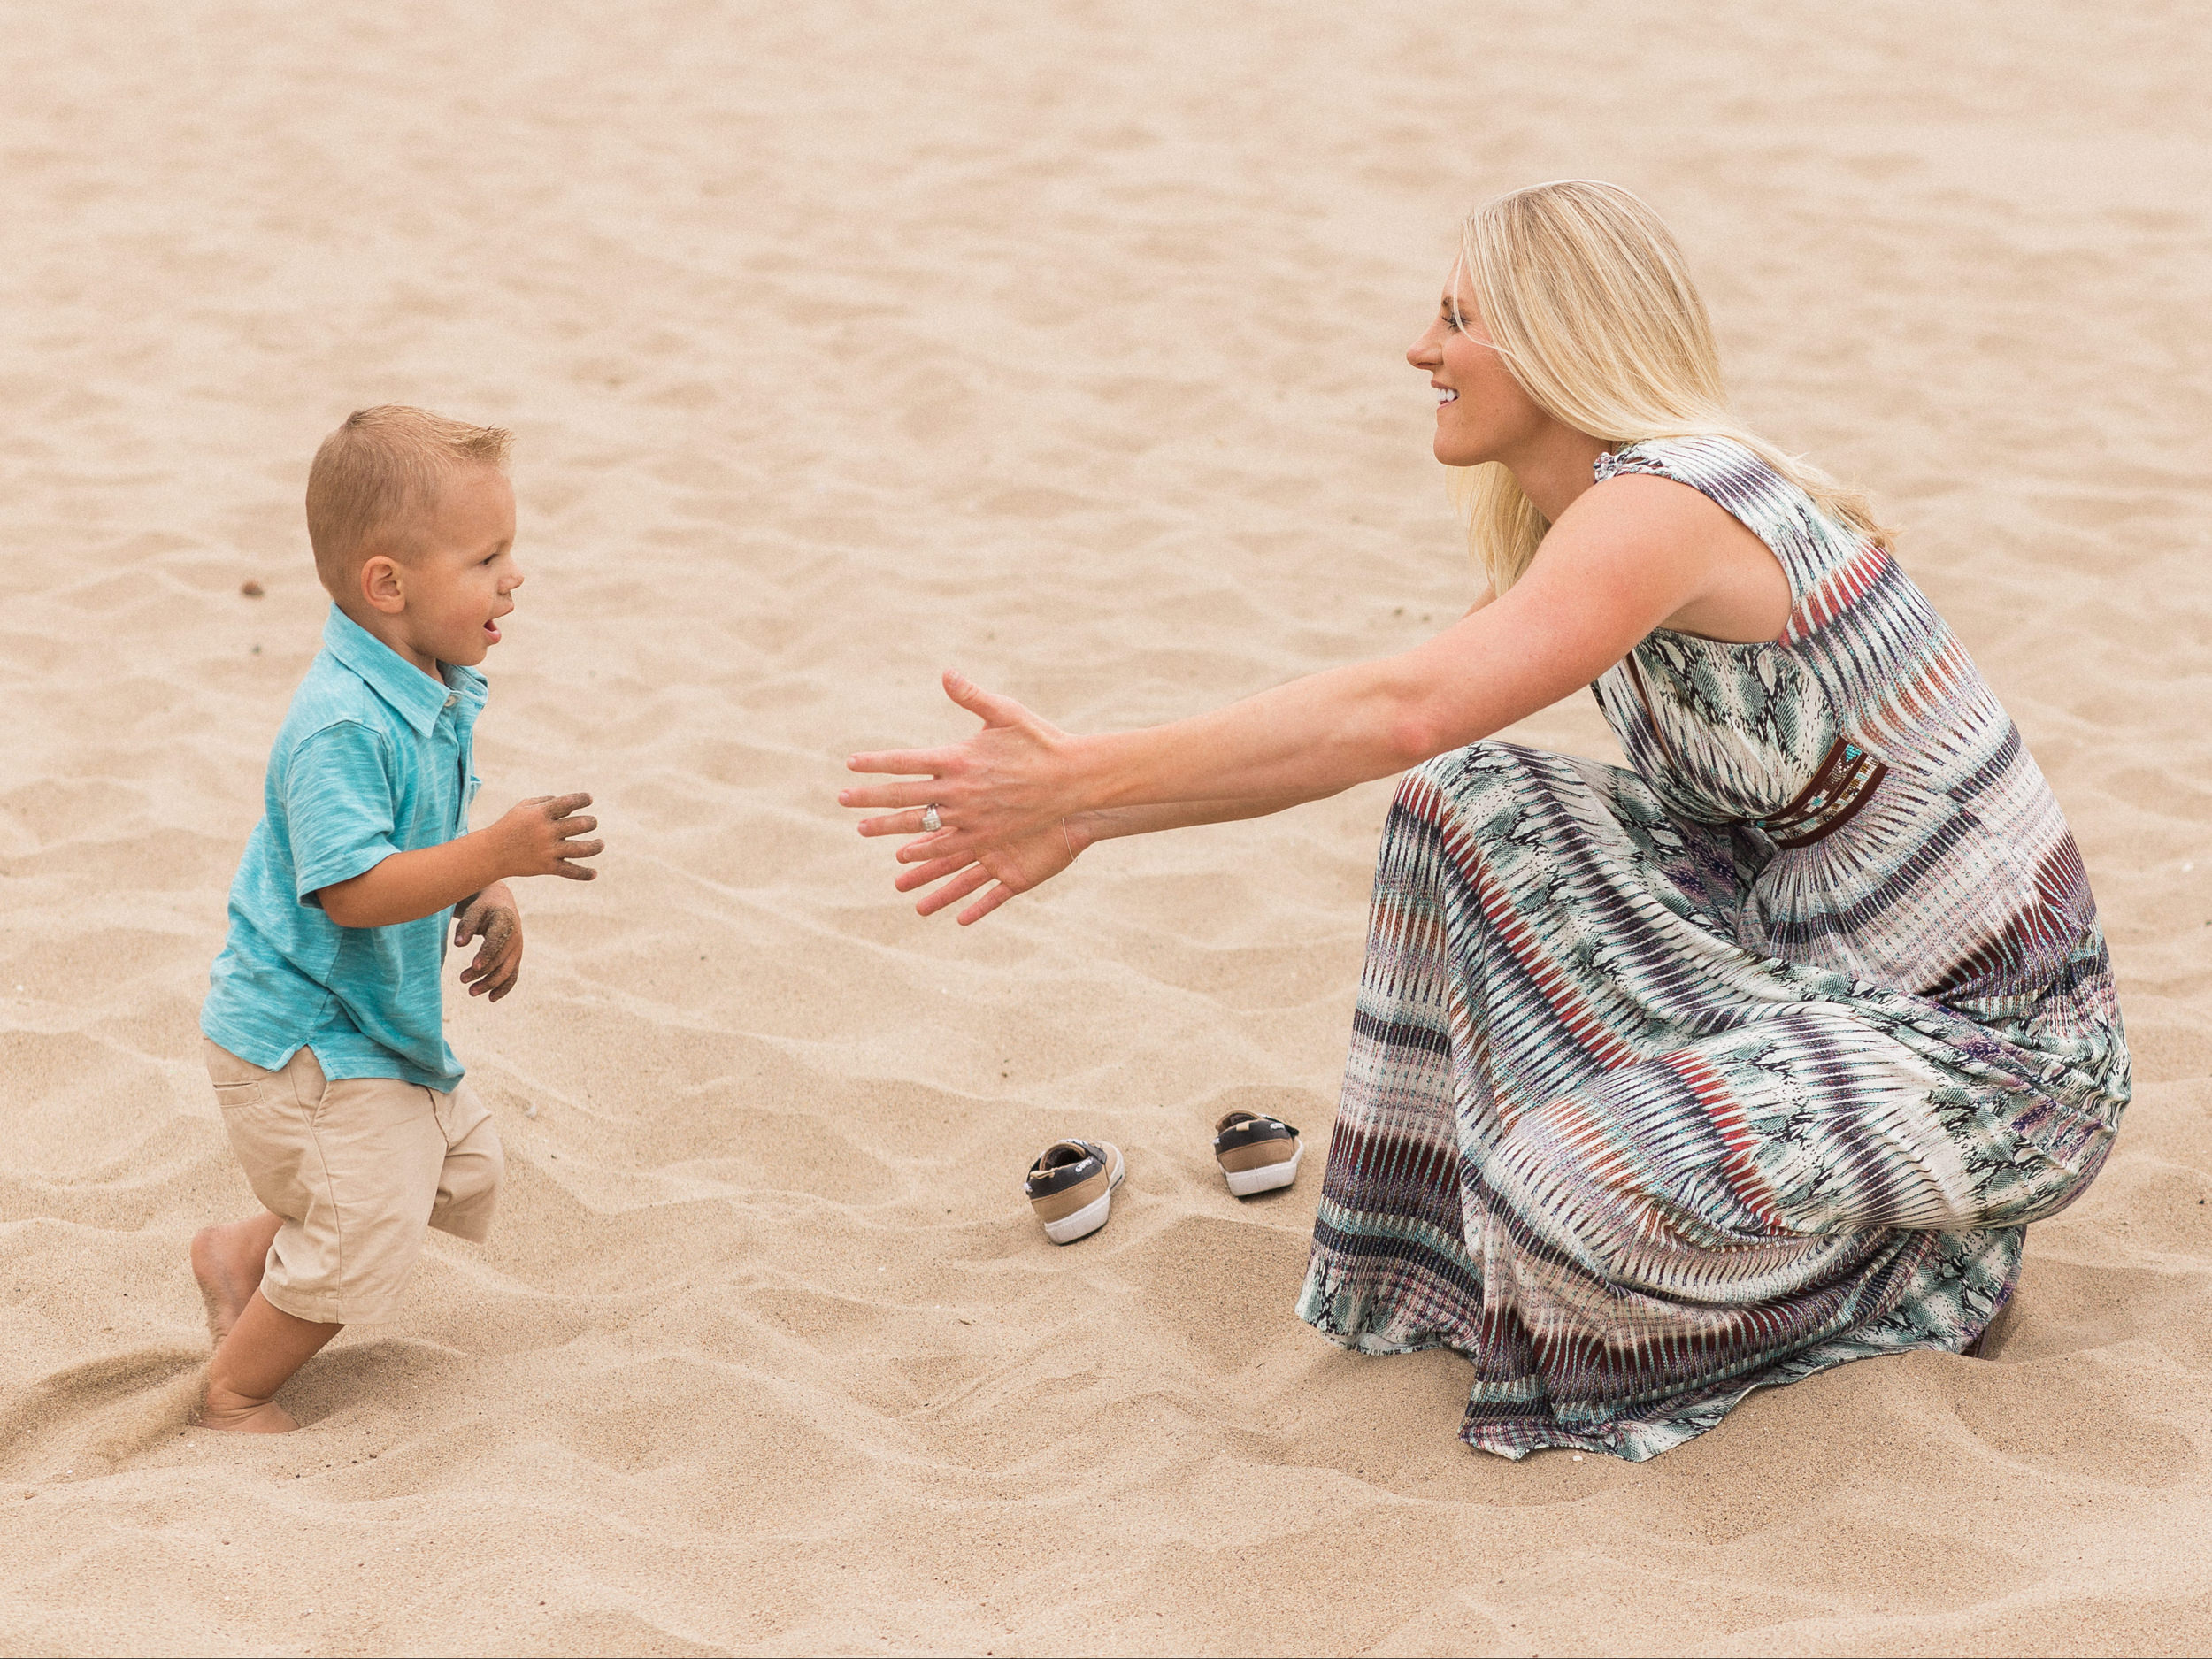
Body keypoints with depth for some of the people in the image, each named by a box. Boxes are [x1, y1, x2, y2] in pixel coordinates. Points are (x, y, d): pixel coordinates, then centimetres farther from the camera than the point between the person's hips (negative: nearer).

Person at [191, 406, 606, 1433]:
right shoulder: (339, 725, -29)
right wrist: (496, 856, -39)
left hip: (381, 1019, 10)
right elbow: (353, 888, -34)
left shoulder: (434, 695, 2)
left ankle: (243, 1252, 32)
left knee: (462, 1165, 20)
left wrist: (486, 899, 0)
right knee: (366, 1237, -8)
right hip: (298, 1037, -10)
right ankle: (234, 1394, 15)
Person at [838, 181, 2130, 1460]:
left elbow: (1402, 712, -36)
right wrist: (1083, 809, 1)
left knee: (1605, 1182, -30)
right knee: (1476, 808, 0)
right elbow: (1423, 740, 8)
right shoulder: (1572, 530, 7)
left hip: (2003, 1059, -9)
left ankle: (1932, 1261, 0)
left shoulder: (1665, 504, -23)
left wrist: (1085, 779, -35)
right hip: (1828, 963, 9)